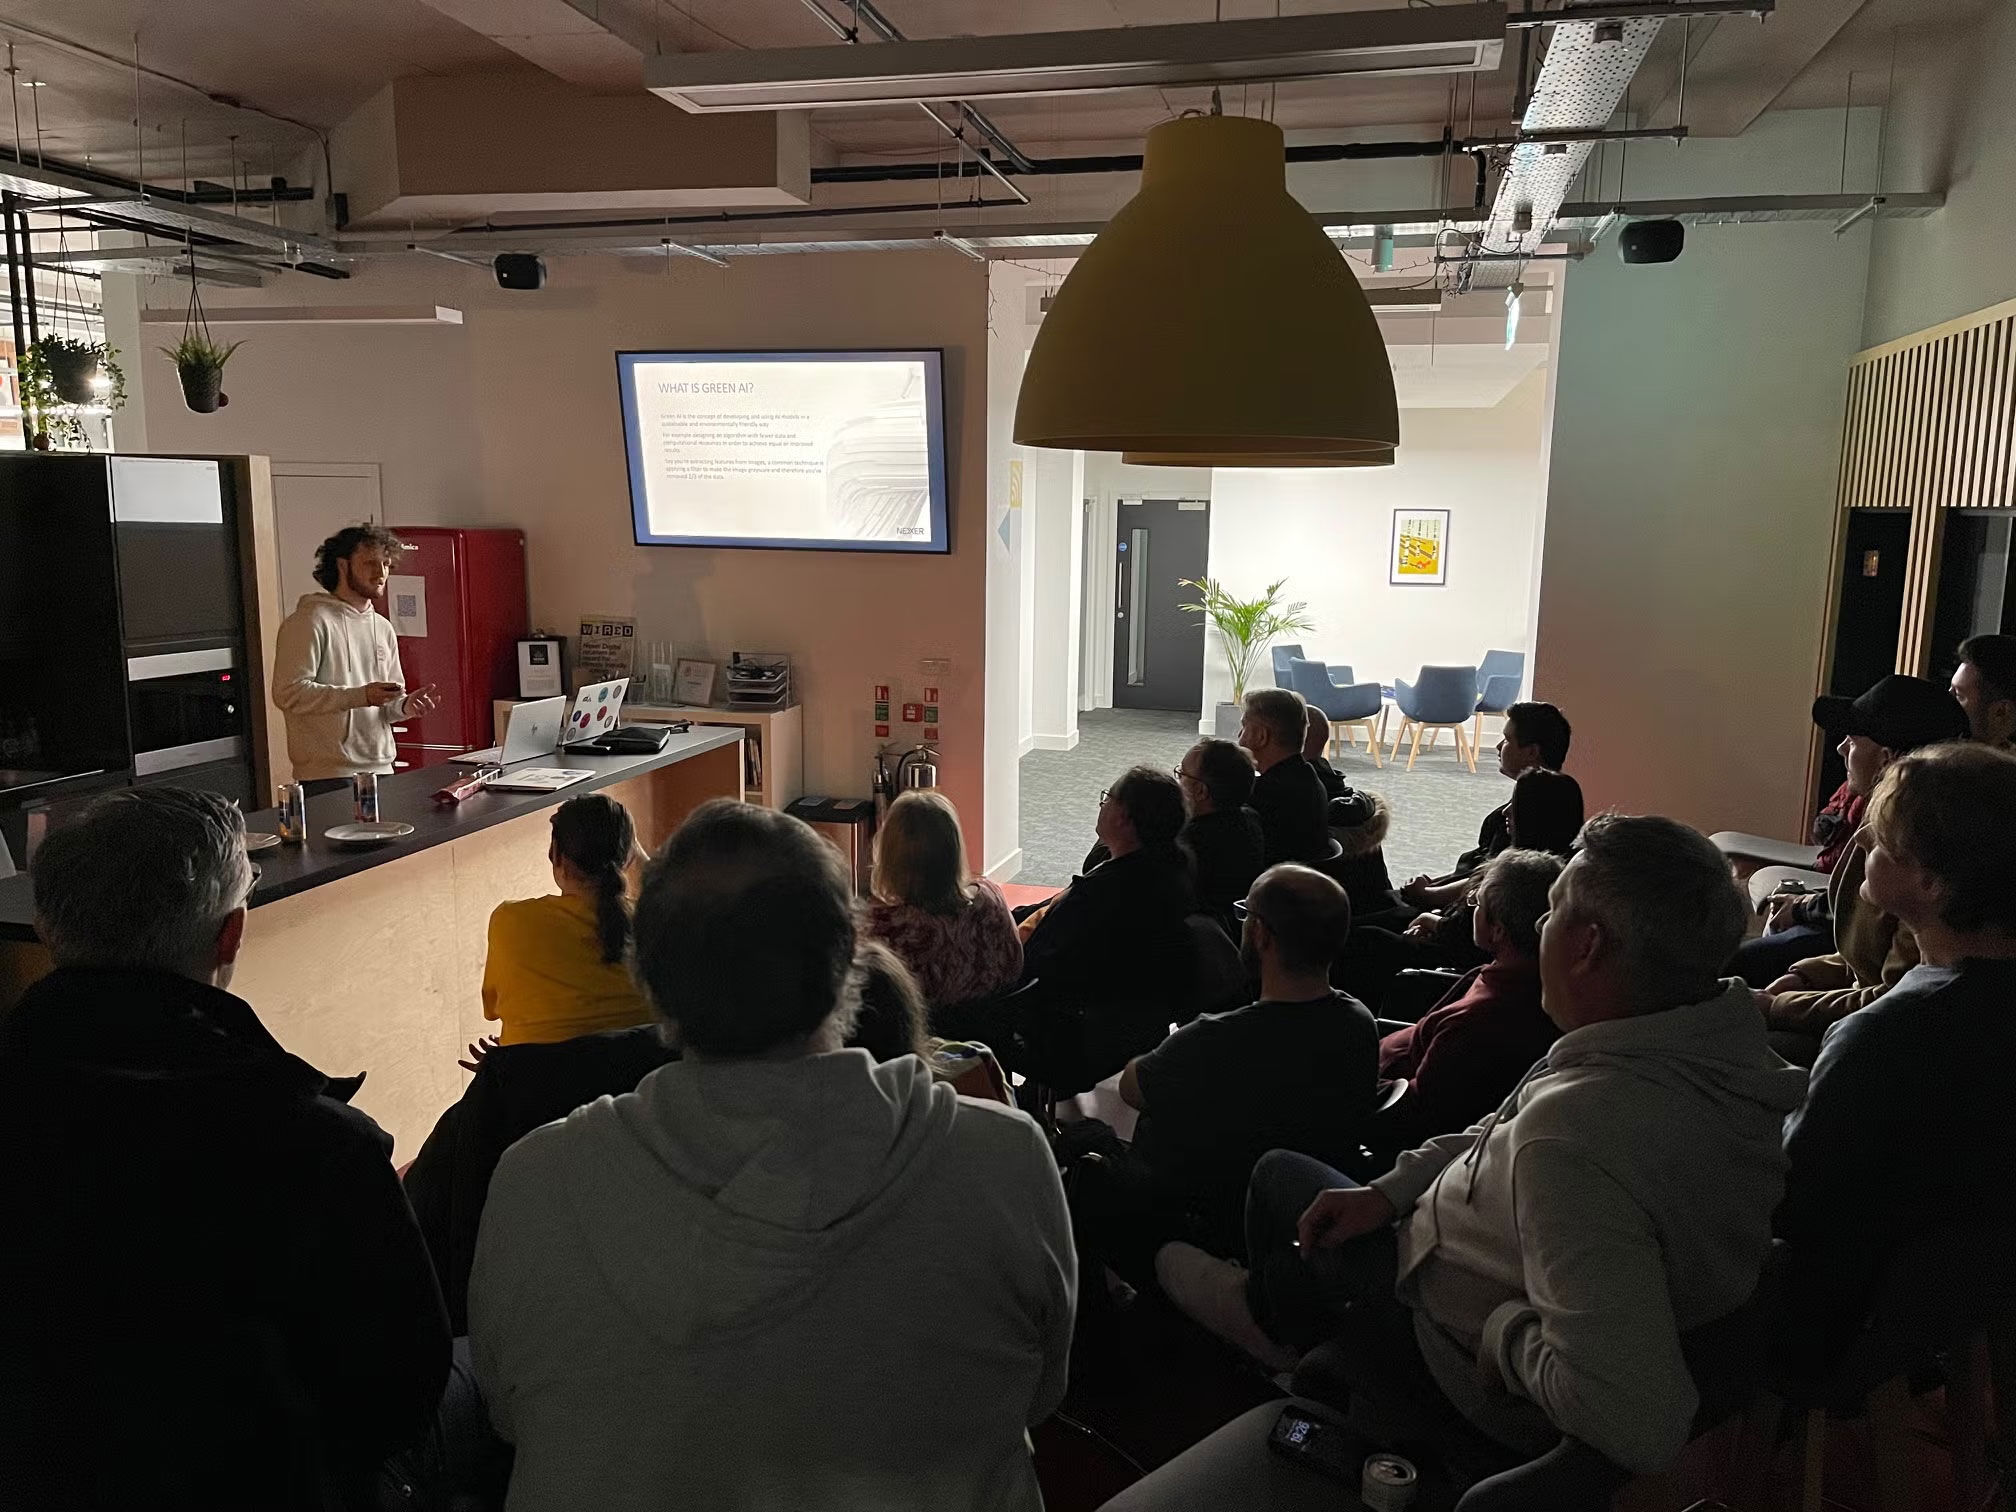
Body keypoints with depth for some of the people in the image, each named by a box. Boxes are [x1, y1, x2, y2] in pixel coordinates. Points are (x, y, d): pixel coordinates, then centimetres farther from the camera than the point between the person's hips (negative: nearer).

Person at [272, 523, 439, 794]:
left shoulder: (383, 628, 17)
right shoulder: (311, 621, -6)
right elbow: (289, 692, -16)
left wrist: (405, 706, -2)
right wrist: (361, 695, -23)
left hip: (381, 771, 7)